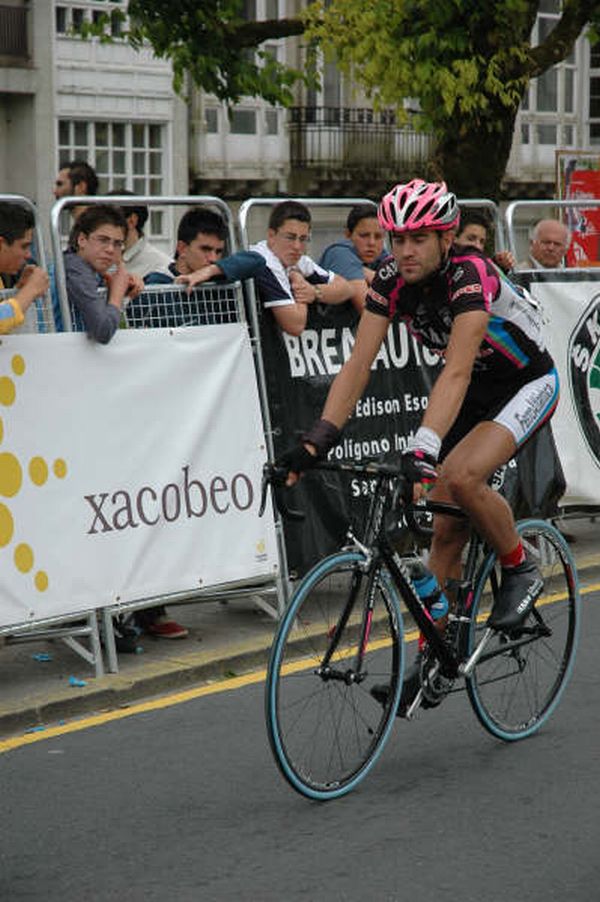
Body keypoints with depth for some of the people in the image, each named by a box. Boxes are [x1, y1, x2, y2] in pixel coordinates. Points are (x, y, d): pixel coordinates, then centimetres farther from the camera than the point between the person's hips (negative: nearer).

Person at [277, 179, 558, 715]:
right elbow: (358, 365, -16)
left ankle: (521, 571, -5)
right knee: (446, 527, 3)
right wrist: (316, 442, -27)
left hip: (528, 384, -6)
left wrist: (422, 451, -53)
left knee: (461, 478, -31)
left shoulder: (471, 275, -32)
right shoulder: (392, 280, -13)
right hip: (474, 393, 7)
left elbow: (456, 372, -42)